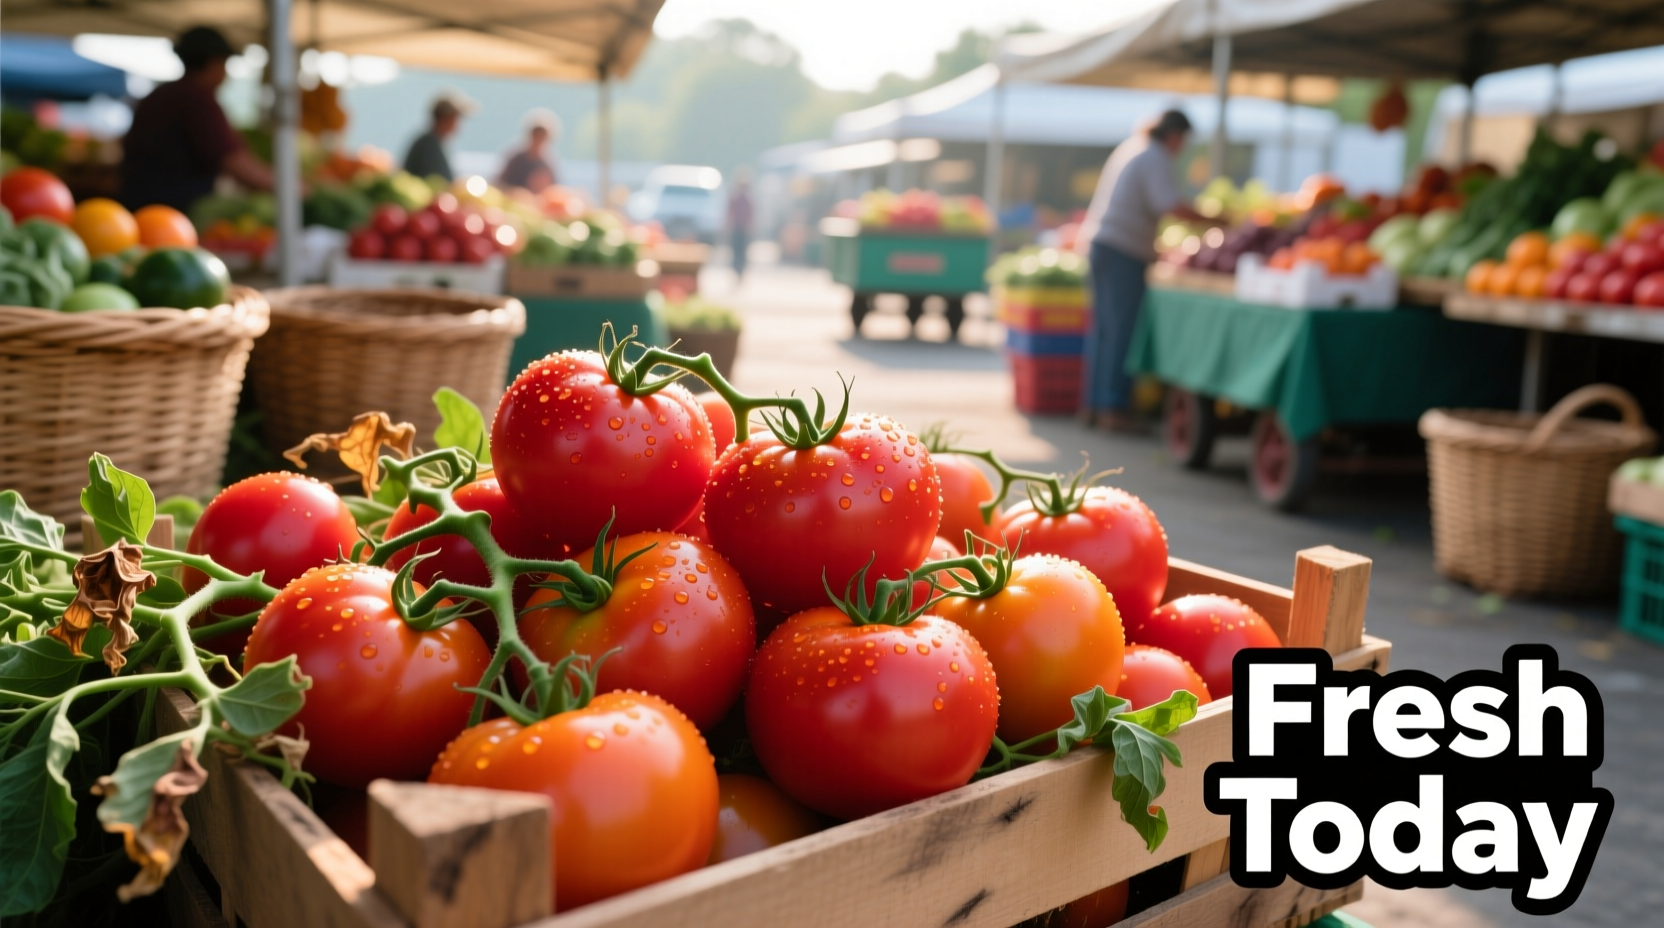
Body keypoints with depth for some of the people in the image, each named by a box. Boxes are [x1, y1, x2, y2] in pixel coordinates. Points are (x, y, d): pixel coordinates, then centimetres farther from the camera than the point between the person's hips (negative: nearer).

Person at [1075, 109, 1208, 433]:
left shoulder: (1129, 149, 20)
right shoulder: (1155, 158, -9)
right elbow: (1172, 205, -20)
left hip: (1100, 244, 9)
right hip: (1125, 251, -9)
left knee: (1103, 328, 11)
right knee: (1122, 330, -6)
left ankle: (1092, 404, 14)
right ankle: (1115, 407, -5)